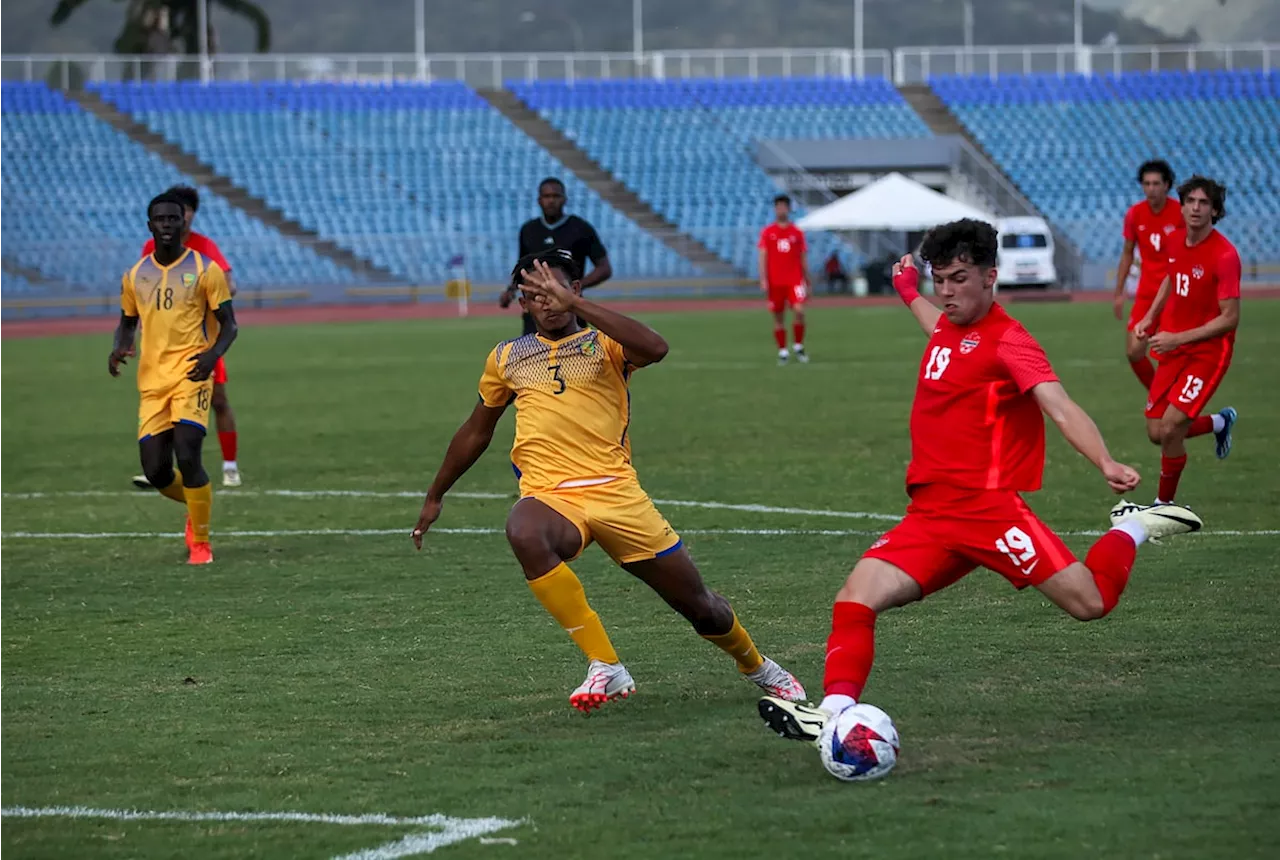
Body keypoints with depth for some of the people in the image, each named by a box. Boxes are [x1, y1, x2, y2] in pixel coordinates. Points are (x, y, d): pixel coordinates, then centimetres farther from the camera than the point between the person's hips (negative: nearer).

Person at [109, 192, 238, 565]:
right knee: (155, 471, -2)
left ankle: (201, 542, 0)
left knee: (187, 456, -18)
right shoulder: (134, 276, 9)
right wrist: (118, 348, -1)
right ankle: (196, 507, 32)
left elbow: (228, 324, 1)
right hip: (152, 381, 4)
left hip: (191, 375, -4)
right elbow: (127, 322, 22)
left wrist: (213, 354, -19)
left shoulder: (205, 270, -1)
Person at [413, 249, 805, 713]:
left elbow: (654, 348, -19)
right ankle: (606, 668, -32)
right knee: (523, 532, -38)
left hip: (615, 492, -1)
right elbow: (476, 432, 31)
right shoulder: (506, 357, 17)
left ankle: (758, 667, 41)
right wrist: (434, 496, 35)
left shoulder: (604, 343, 6)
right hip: (549, 496, 1)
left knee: (699, 604, 5)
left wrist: (573, 303, -22)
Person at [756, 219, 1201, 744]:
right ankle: (836, 712, -20)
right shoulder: (947, 329, 17)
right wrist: (910, 295, 62)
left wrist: (1107, 465, -37)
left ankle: (1135, 529, 17)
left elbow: (1059, 407, -21)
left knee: (1090, 602, -11)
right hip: (928, 518, 7)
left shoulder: (1007, 341, -7)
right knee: (855, 600, -13)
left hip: (986, 508, -7)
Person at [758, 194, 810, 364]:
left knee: (799, 311, -17)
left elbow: (802, 260, 12)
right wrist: (763, 280, -11)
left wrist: (807, 283, 13)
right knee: (779, 318, 3)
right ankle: (782, 352, 12)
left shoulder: (797, 232, 8)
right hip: (775, 282, 0)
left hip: (795, 280, 0)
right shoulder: (767, 232, 5)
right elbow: (763, 257, 1)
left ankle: (798, 347, -1)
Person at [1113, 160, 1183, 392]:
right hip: (1146, 292, 3)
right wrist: (1119, 292, 9)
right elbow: (1127, 254, 11)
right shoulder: (1134, 214, 0)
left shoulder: (1181, 213, -10)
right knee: (1134, 352, -3)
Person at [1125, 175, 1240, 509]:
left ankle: (1163, 505, 6)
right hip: (1173, 350, 7)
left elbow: (1230, 318, -20)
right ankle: (1220, 422, 37)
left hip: (1207, 353, -7)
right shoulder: (1175, 242, 1)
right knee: (1156, 433, 8)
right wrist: (1150, 317, 11)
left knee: (1170, 430, -16)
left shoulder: (1224, 255, -20)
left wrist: (1177, 338, -24)